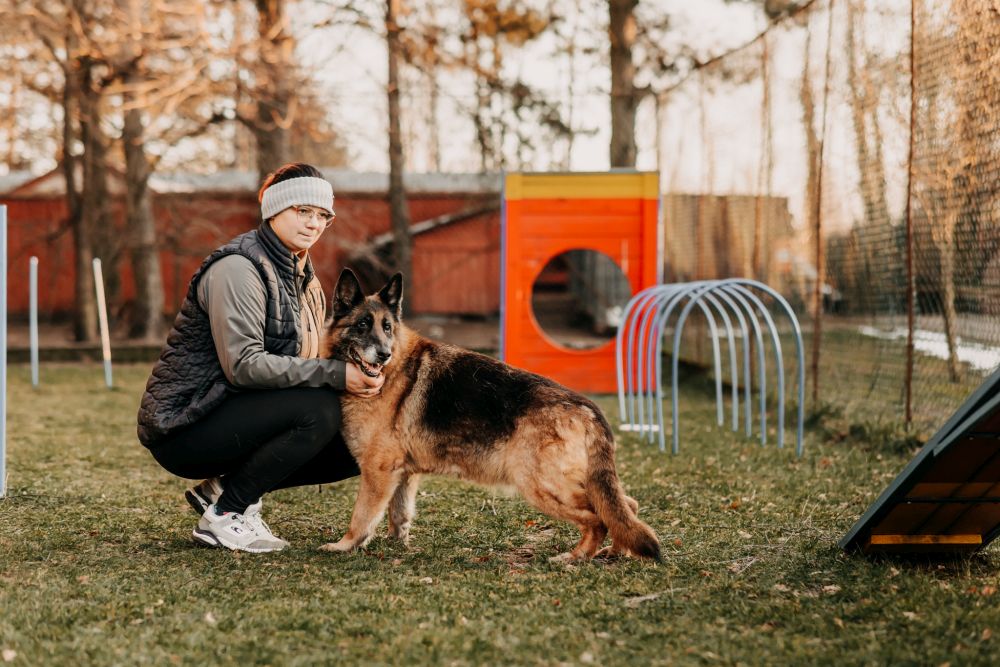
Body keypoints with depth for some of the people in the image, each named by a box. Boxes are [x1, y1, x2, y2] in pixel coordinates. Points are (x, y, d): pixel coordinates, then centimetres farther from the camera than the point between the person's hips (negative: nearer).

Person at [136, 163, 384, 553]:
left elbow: (296, 361, 10)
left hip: (231, 414, 9)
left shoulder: (298, 273, 12)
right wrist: (334, 375, -28)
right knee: (319, 411, -26)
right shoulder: (238, 268, -17)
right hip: (182, 427, -9)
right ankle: (222, 517, -13)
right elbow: (243, 366, -26)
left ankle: (221, 488, 8)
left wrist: (355, 373, -10)